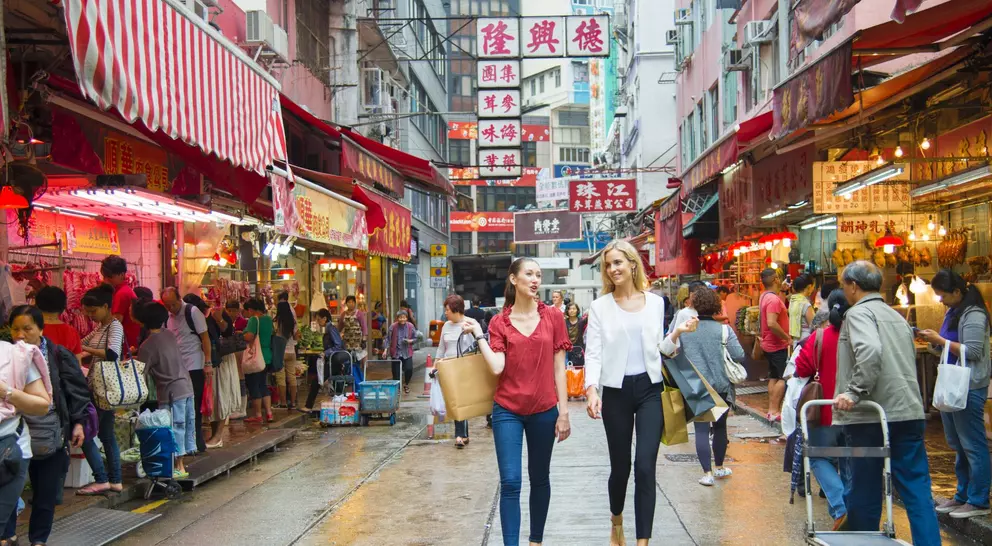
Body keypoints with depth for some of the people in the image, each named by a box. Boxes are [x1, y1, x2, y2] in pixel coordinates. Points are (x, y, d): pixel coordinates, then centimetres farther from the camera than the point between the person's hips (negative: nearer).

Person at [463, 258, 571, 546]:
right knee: (510, 482, -5)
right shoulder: (499, 322, 0)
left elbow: (559, 369, 0)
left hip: (544, 410, 1)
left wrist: (564, 412, -3)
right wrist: (478, 334, -10)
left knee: (540, 479, 14)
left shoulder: (553, 316, 0)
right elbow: (497, 367, -11)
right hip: (507, 411, -1)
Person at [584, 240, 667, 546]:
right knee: (620, 465, 10)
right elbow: (593, 352, -7)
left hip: (650, 388, 1)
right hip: (616, 392, -1)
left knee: (645, 466, -9)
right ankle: (616, 520, 39)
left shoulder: (655, 302, 6)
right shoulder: (600, 306, 0)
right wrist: (591, 389, -20)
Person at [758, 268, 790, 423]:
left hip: (769, 344, 10)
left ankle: (772, 410, 16)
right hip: (778, 345, -10)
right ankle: (775, 411, -7)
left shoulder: (764, 296, 9)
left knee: (774, 377, 13)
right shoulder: (773, 299, -22)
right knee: (784, 378, -7)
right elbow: (771, 323, -31)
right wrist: (787, 337, -22)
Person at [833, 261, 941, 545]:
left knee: (864, 489, 5)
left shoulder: (858, 313, -7)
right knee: (917, 487, 7)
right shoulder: (897, 316, 18)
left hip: (869, 416, -7)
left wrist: (853, 392, -21)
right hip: (909, 412, 7)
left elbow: (869, 352, -25)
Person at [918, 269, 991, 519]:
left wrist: (940, 340, -16)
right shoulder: (952, 312, 15)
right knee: (957, 444, 15)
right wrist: (934, 340, 3)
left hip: (969, 388, -10)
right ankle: (963, 495, 24)